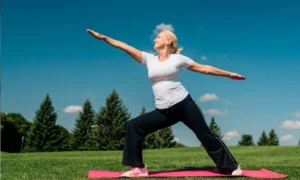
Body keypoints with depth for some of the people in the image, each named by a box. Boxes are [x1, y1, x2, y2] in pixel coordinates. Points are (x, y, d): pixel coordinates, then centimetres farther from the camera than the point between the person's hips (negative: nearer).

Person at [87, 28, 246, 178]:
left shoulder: (178, 59, 2)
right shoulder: (149, 59, 11)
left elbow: (204, 68, 9)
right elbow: (124, 46, 6)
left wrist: (228, 74, 11)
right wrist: (103, 37, 3)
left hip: (184, 104, -4)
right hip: (163, 111, 4)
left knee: (205, 135, -1)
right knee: (134, 125, -6)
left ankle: (231, 167, 15)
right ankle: (138, 168, -1)